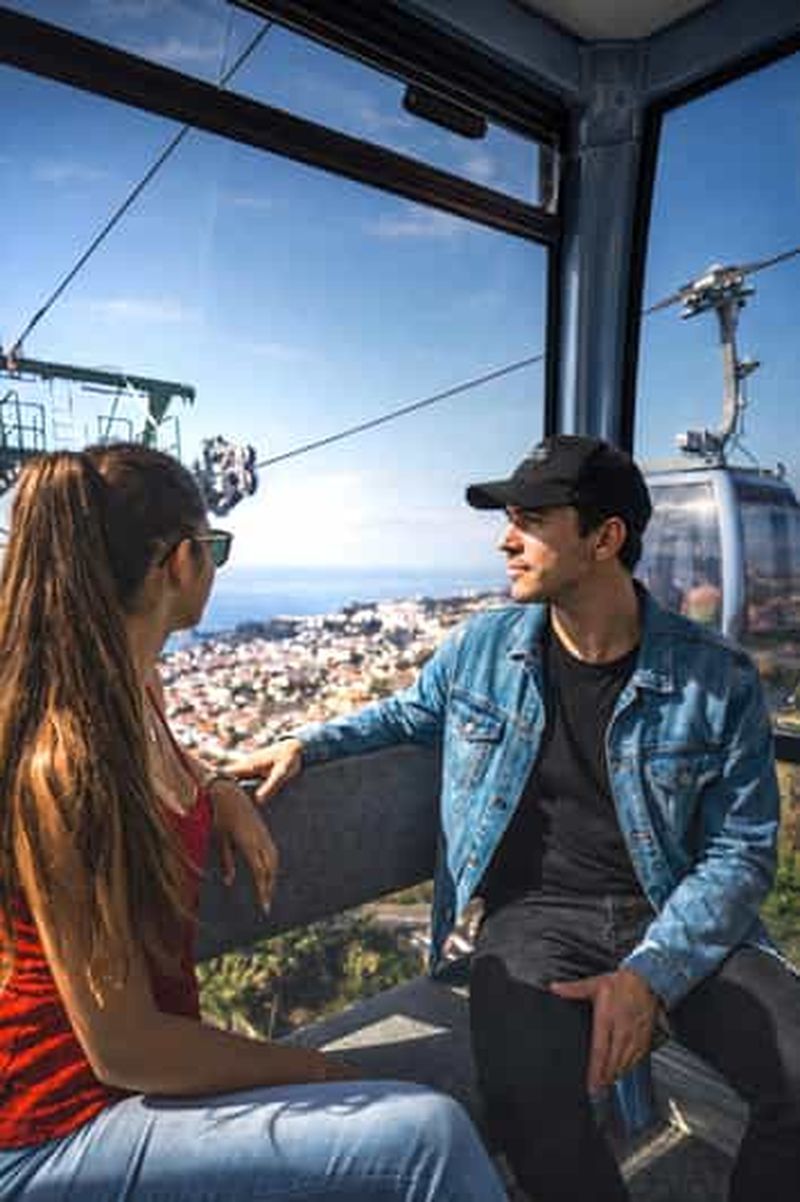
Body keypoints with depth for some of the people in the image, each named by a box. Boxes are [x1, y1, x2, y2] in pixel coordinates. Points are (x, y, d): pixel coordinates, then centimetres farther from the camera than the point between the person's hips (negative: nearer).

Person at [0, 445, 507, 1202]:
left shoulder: (129, 690, -1)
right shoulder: (66, 765, -27)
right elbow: (122, 1050, -22)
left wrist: (224, 797, 3)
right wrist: (309, 1070, -11)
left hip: (134, 1068, 8)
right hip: (64, 1135, -7)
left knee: (428, 1126, 0)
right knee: (430, 1138, -24)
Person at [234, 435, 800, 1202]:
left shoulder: (716, 678, -3)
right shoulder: (482, 647, 3)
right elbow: (405, 715, 22)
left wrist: (649, 975, -15)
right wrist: (306, 744, 6)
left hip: (679, 925, 1)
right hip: (534, 916, 0)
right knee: (529, 1104, -30)